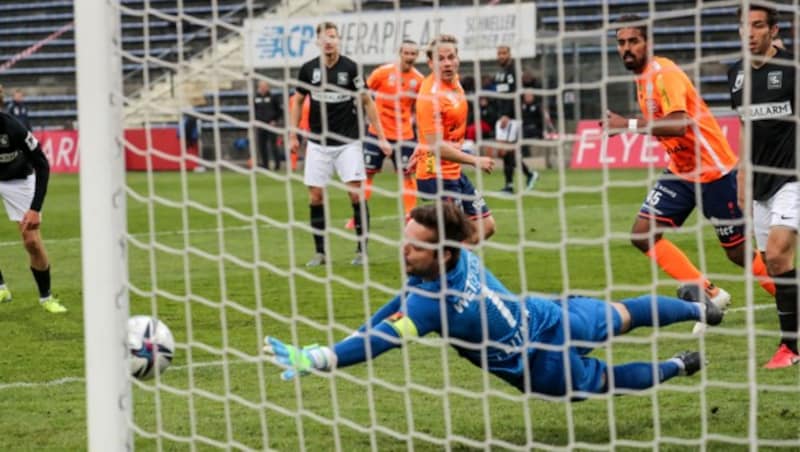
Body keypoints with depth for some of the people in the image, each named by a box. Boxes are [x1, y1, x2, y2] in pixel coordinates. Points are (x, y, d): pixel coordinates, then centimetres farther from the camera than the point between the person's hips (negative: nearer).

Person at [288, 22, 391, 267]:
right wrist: (293, 135, 7)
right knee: (315, 195, 0)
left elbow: (367, 102, 1)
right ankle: (320, 252, 10)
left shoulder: (350, 68, -5)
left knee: (356, 192, -9)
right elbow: (298, 101, 13)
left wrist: (381, 137, -1)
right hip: (318, 143, 2)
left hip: (348, 141, -2)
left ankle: (362, 250, 0)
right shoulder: (308, 69, 0)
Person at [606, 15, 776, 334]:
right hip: (680, 171, 9)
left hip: (713, 170, -9)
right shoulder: (643, 78, 7)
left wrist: (629, 125, -36)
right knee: (643, 234, -5)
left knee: (737, 252, -1)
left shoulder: (663, 74, -21)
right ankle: (711, 295, 2)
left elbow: (679, 125, -34)